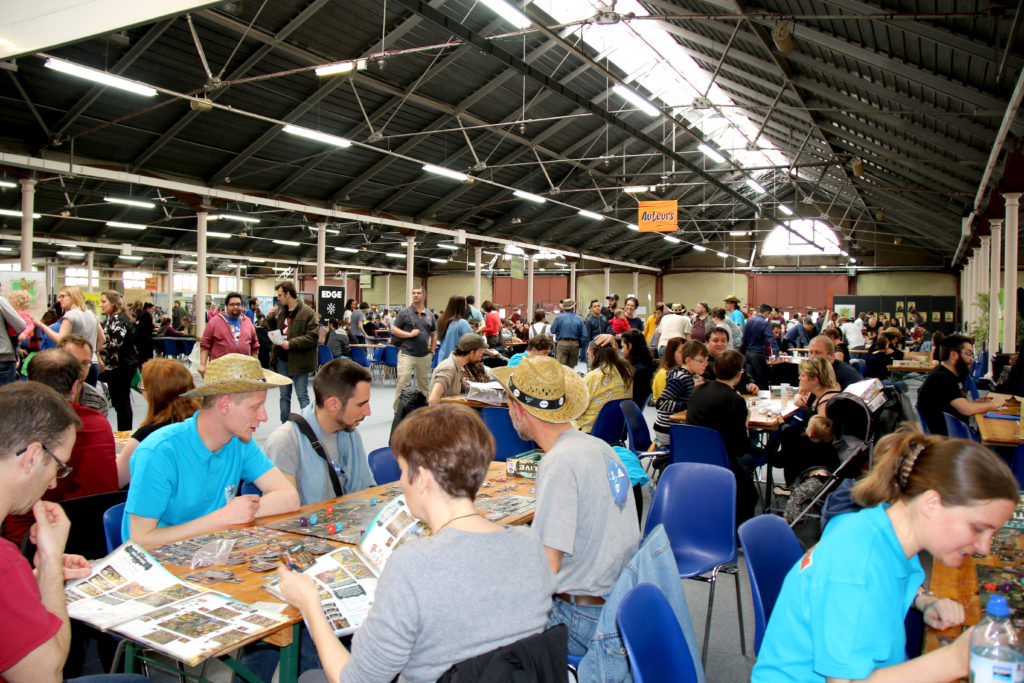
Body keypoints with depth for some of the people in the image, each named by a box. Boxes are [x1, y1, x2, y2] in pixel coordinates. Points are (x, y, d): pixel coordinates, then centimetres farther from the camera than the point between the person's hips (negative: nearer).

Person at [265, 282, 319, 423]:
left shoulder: (307, 312, -12)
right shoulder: (281, 311, 11)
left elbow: (312, 337, -18)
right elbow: (273, 329, 23)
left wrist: (291, 344, -23)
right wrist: (270, 317, 5)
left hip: (299, 360, -7)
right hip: (282, 359, 7)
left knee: (302, 396, -2)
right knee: (284, 395, 14)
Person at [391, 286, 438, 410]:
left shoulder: (430, 314, 12)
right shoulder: (405, 312, 0)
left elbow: (434, 334, 20)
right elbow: (393, 329, -3)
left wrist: (432, 350, 12)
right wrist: (410, 334, -12)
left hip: (424, 356, 4)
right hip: (407, 354, -4)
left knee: (424, 383, 13)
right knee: (402, 383, -9)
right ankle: (398, 409, -2)